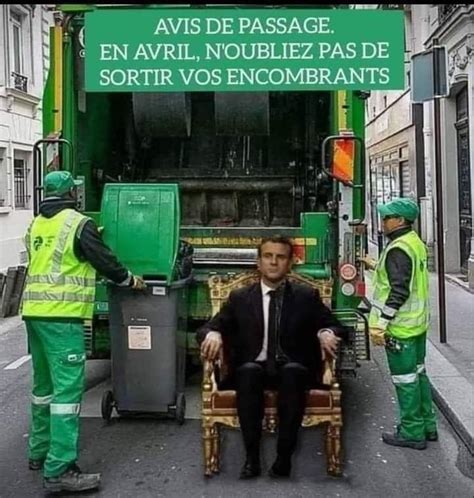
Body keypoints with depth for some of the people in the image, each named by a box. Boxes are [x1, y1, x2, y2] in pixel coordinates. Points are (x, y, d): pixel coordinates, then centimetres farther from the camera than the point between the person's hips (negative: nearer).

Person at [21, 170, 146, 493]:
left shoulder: (35, 225, 16)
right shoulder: (78, 224, -7)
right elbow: (104, 260, -5)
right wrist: (130, 280, 13)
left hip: (34, 311, 8)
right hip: (61, 315, -8)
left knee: (44, 384, 19)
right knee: (67, 388, -8)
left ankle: (39, 452, 29)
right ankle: (60, 470, -9)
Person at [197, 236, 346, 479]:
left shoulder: (306, 296, 10)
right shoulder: (240, 298, 10)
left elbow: (335, 326, 8)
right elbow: (208, 327, 7)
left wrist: (326, 333, -17)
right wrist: (212, 334, -18)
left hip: (293, 369, 0)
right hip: (253, 370, 1)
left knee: (292, 371, -35)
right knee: (248, 370, -34)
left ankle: (284, 455, -25)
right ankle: (252, 456, -25)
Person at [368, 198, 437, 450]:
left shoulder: (398, 249, -20)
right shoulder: (415, 243, 10)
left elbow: (399, 292, -25)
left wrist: (379, 323, -22)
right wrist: (378, 266, 24)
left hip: (400, 326, -10)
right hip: (418, 322, 10)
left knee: (405, 379, 0)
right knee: (418, 372, 18)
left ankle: (412, 433, 11)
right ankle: (427, 426, 28)